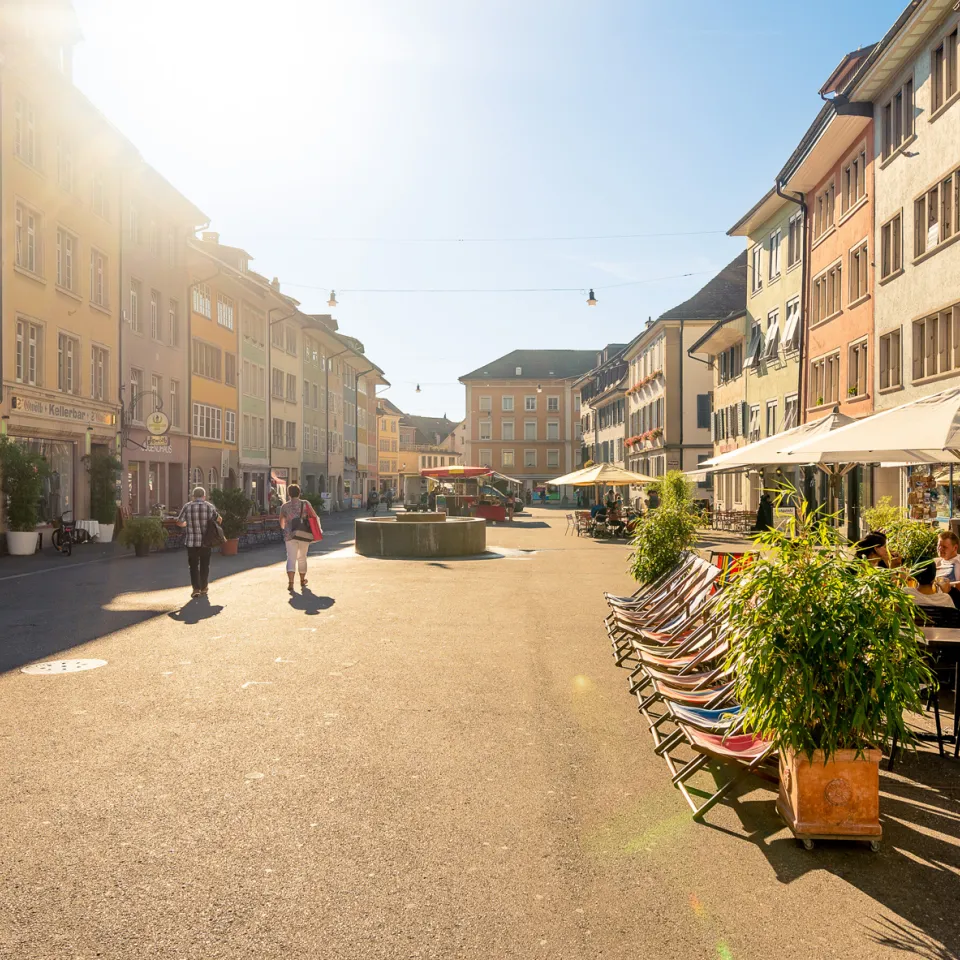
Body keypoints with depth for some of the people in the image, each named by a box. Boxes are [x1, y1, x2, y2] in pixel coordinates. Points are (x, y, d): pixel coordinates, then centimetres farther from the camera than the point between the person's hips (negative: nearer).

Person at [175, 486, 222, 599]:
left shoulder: (187, 506, -3)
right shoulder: (210, 507, -1)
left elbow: (179, 523, 2)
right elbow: (219, 520, 10)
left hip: (191, 542, -1)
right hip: (206, 542, 1)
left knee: (194, 566, 8)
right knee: (204, 565, 14)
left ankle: (196, 589, -1)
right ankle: (203, 588, 21)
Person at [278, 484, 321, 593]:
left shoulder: (285, 506, 2)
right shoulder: (305, 504, -1)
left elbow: (281, 522, 16)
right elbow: (315, 516, -6)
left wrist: (284, 529, 37)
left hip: (290, 535, 0)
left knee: (291, 558, -3)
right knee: (302, 558, 16)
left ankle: (290, 582, -21)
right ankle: (302, 581, 31)